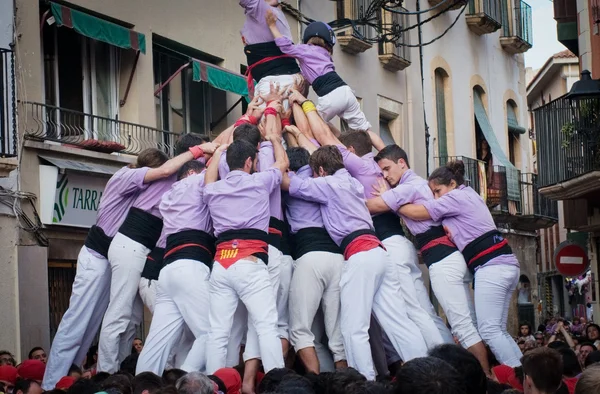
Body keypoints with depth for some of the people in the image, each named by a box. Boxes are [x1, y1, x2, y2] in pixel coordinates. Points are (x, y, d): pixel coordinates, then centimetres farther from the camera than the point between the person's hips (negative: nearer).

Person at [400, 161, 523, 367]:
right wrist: (450, 229, 10)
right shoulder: (470, 195, 27)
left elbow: (417, 212, -7)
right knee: (498, 330, 9)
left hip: (491, 267, -10)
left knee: (489, 331, -12)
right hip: (507, 264, 10)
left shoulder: (456, 197, -3)